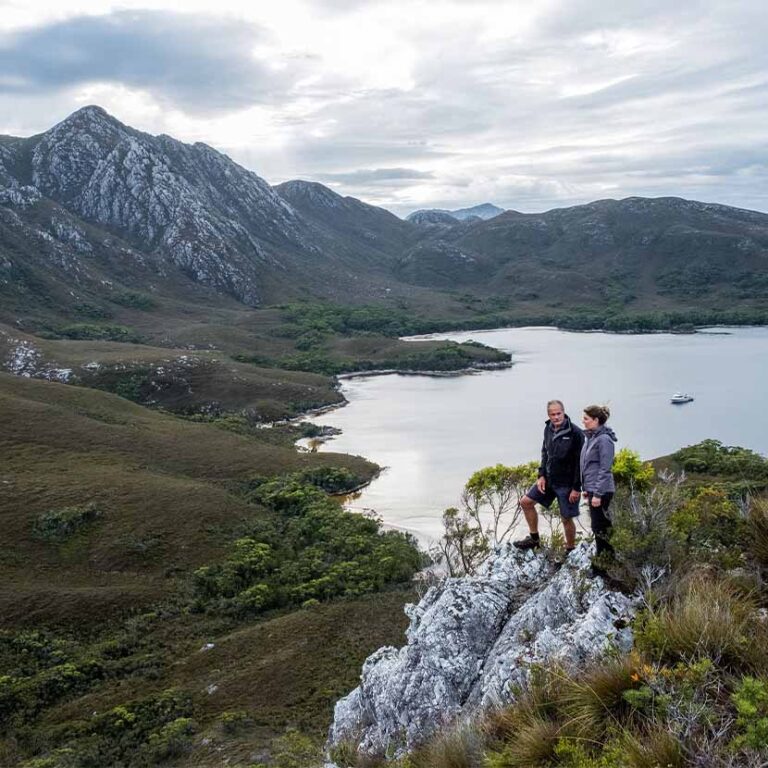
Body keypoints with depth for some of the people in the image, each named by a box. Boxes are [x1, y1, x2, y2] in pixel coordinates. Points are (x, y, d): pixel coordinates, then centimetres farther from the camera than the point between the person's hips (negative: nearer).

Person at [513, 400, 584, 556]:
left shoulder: (575, 433, -18)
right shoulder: (548, 429, 2)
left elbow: (580, 462, -16)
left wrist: (577, 488, -17)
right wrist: (541, 475, 3)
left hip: (567, 483, -7)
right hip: (548, 479, 7)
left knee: (566, 518, 2)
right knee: (526, 502, 6)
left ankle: (570, 552, 22)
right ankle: (534, 539, 22)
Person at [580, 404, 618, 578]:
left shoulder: (604, 440, -17)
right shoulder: (590, 437, 11)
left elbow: (605, 469, -19)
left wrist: (597, 494, -20)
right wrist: (586, 488, 21)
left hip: (601, 490, -9)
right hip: (592, 488, 9)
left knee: (599, 528, -3)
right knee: (602, 526, 16)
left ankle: (600, 567, 4)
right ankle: (607, 557, 27)